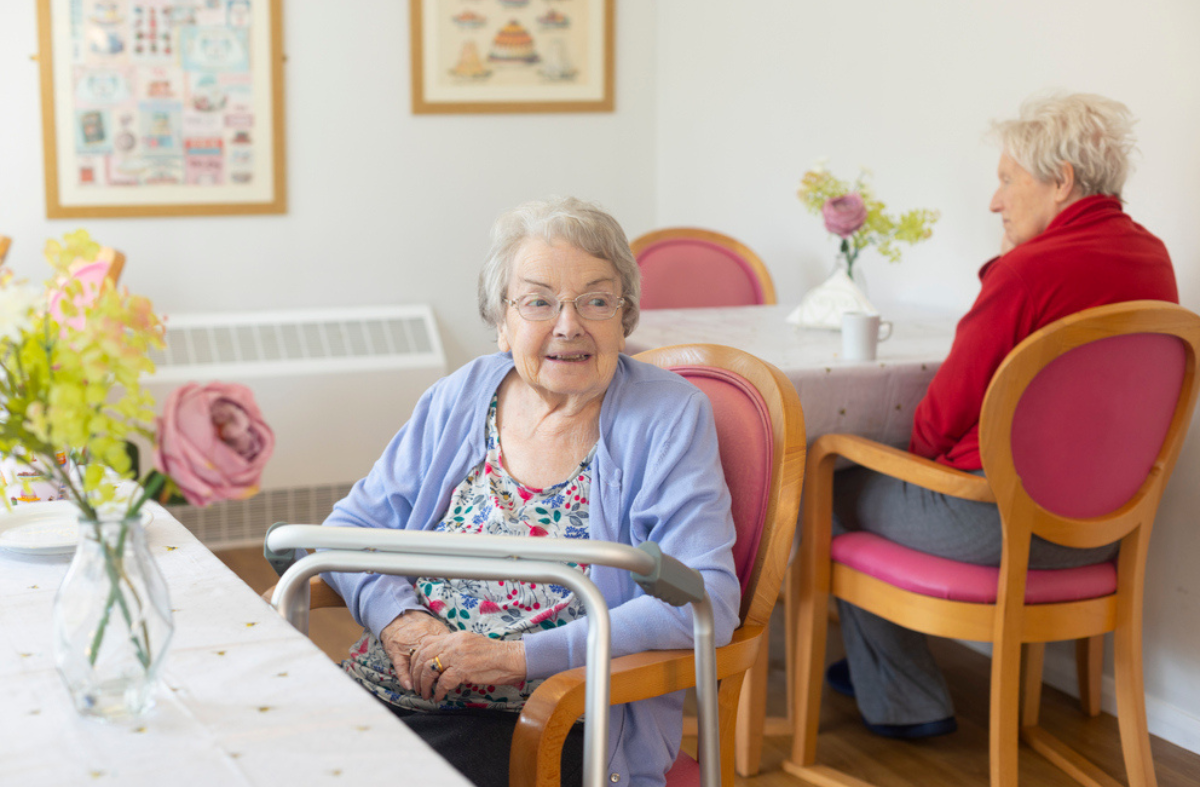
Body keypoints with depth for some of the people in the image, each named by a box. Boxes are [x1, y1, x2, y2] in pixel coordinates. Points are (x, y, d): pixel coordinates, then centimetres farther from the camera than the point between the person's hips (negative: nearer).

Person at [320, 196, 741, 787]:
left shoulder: (667, 418, -2)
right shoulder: (461, 397, 11)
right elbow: (351, 527, 16)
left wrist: (520, 655, -17)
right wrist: (395, 617, -7)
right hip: (387, 694, 4)